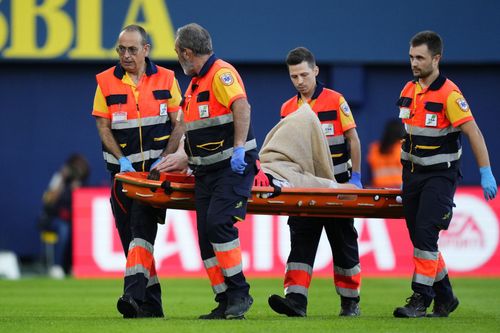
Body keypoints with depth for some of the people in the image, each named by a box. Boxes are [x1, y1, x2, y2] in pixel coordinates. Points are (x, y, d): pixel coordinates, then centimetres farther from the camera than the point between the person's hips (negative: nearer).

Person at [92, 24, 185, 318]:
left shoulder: (166, 79, 2)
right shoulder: (107, 82, 4)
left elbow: (180, 124, 2)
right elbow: (104, 128, 2)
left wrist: (164, 160, -9)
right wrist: (122, 160, -10)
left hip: (156, 165, -3)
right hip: (124, 168, 3)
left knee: (142, 227, -19)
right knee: (129, 234, 3)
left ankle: (134, 293, -29)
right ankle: (151, 303, 9)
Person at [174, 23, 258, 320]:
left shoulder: (221, 73, -9)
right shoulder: (195, 83, 19)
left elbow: (242, 107, -23)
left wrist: (238, 149, -29)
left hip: (233, 166, -9)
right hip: (206, 170, 9)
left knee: (218, 223, -21)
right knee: (206, 234, 1)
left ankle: (239, 293, -13)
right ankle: (226, 303, 4)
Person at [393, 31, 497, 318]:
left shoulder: (449, 94, -15)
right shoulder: (408, 91, 7)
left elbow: (474, 133, -17)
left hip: (441, 174, -7)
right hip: (412, 173, 7)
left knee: (425, 234, -15)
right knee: (419, 237, 8)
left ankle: (421, 299, -12)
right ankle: (444, 297, 21)